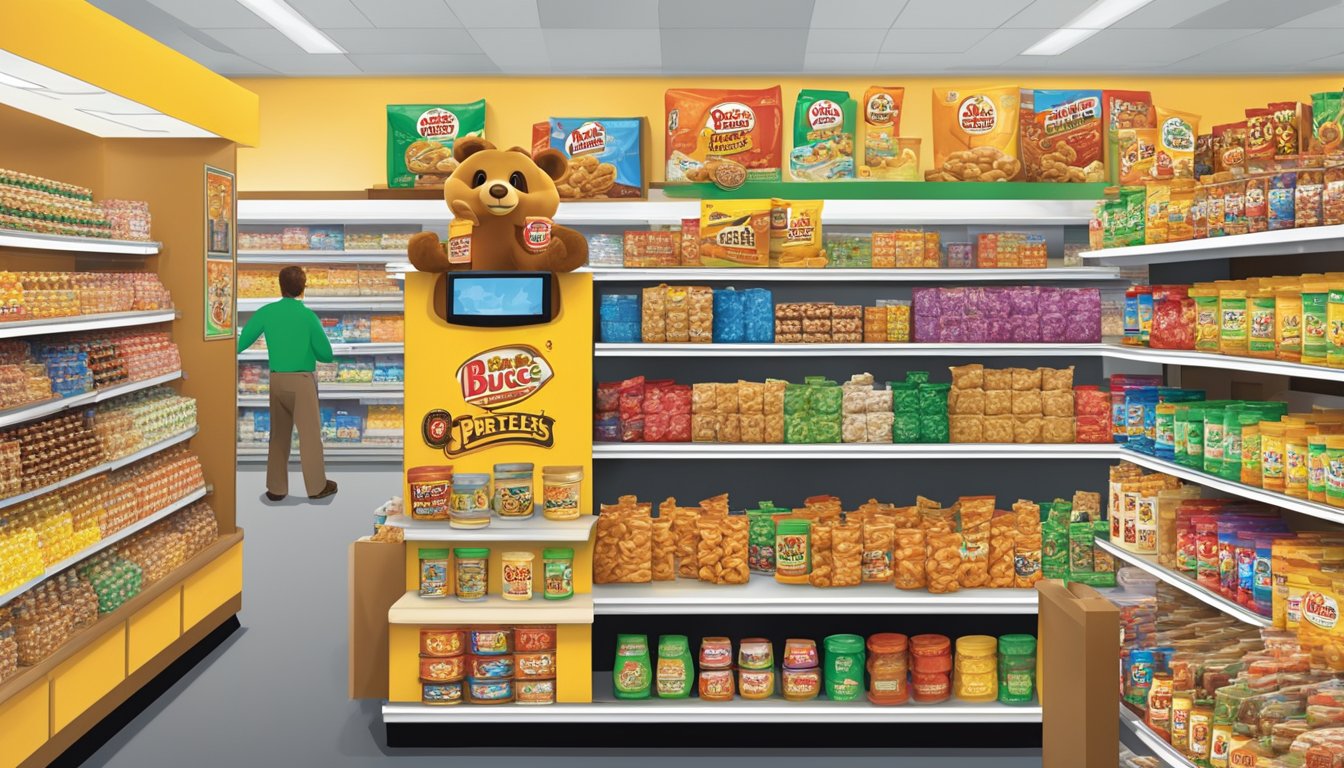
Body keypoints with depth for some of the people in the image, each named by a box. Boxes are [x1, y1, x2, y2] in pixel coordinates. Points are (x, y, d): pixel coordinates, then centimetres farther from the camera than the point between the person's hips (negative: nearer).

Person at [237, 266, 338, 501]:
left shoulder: (266, 312, -3)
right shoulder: (308, 316, -12)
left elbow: (240, 343, -3)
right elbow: (327, 355, -6)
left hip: (277, 379, 4)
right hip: (302, 380, -4)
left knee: (279, 434, 13)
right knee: (309, 433, 5)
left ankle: (276, 488, 16)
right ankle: (317, 486, 13)